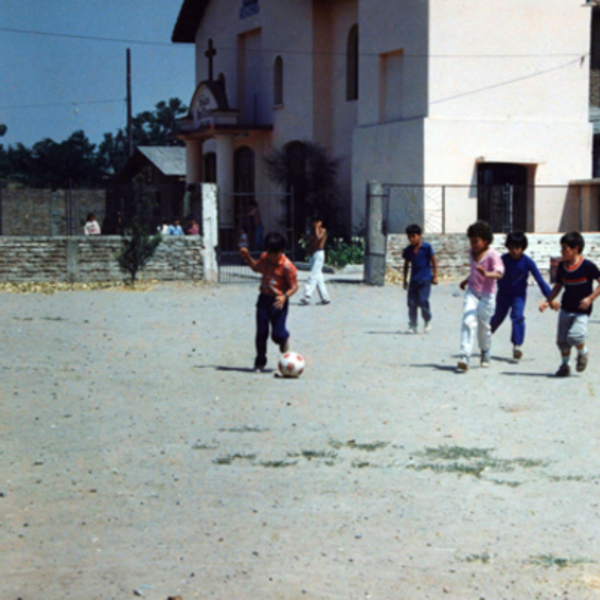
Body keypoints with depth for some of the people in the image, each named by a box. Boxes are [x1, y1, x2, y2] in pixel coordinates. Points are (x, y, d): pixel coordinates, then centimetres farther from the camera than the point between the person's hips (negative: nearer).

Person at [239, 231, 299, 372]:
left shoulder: (287, 266, -16)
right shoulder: (264, 258, 4)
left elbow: (294, 287, -12)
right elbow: (256, 268, 26)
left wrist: (284, 297, -28)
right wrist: (247, 257, 12)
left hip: (278, 302, -5)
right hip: (264, 298, 5)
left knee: (277, 334, -8)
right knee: (261, 333, 5)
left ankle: (284, 338, 28)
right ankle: (260, 362, 17)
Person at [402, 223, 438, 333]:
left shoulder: (426, 247, -6)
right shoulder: (408, 250, 7)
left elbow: (434, 261, 0)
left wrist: (435, 276, -2)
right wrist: (405, 280, 17)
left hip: (425, 279, -4)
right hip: (413, 280, 4)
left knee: (423, 301, -12)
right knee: (411, 302, 0)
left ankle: (428, 322, 10)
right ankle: (412, 325, 8)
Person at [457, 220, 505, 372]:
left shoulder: (492, 255, -13)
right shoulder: (472, 253, 8)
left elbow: (499, 273, -28)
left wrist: (487, 274, -45)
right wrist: (466, 281, 27)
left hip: (487, 295, -4)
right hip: (472, 292, 4)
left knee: (484, 325, 7)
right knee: (468, 322, -13)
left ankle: (485, 353, 35)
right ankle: (464, 358, -21)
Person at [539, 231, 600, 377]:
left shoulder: (587, 266, -15)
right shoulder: (562, 267, 2)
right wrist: (548, 301, 3)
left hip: (582, 310, -5)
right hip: (566, 309, 5)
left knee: (574, 336, -24)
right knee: (562, 340, 6)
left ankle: (583, 353, 8)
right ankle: (565, 365, 29)